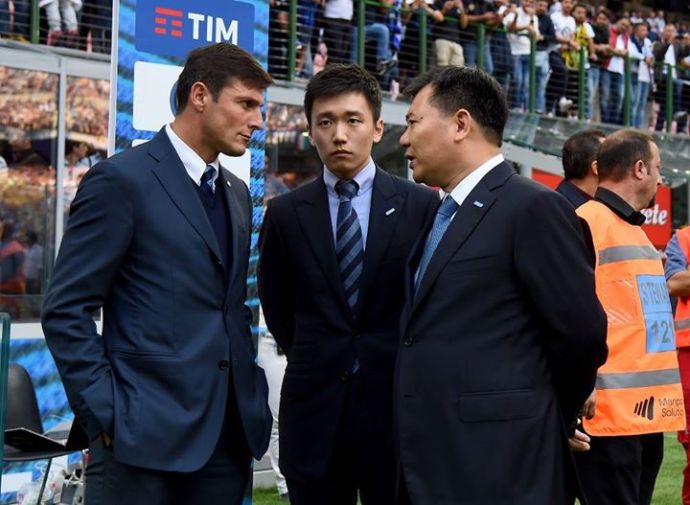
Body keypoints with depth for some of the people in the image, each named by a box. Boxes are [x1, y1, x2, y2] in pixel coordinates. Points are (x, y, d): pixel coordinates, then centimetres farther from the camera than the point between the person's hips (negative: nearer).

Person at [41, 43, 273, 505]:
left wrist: (252, 393, 10)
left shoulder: (237, 193, 17)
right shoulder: (122, 179, -6)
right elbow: (66, 310, -10)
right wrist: (107, 416, -14)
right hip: (146, 431, -7)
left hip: (229, 432, 7)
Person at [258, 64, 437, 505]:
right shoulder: (285, 213, 5)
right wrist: (311, 361, 11)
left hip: (395, 403, -1)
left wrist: (408, 367, 5)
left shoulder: (422, 205, 0)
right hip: (313, 409, 1)